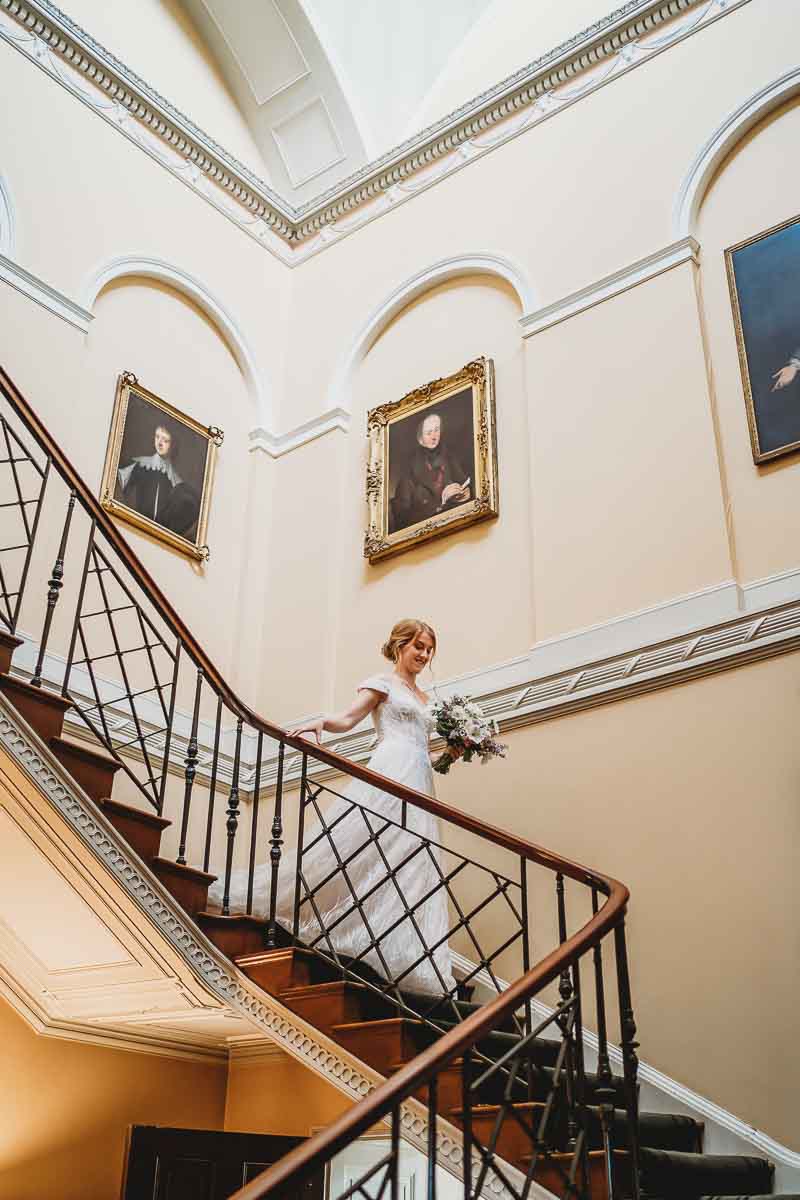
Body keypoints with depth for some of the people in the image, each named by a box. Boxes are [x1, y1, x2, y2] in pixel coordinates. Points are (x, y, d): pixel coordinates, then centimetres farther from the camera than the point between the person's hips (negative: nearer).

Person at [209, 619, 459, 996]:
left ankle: (408, 961, -5)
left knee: (412, 871, -3)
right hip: (390, 775, -7)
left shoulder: (422, 698, 27)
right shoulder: (382, 682, 8)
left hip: (419, 785, 7)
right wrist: (321, 722, -26)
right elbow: (348, 719, -6)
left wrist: (449, 754, 9)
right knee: (346, 845, -18)